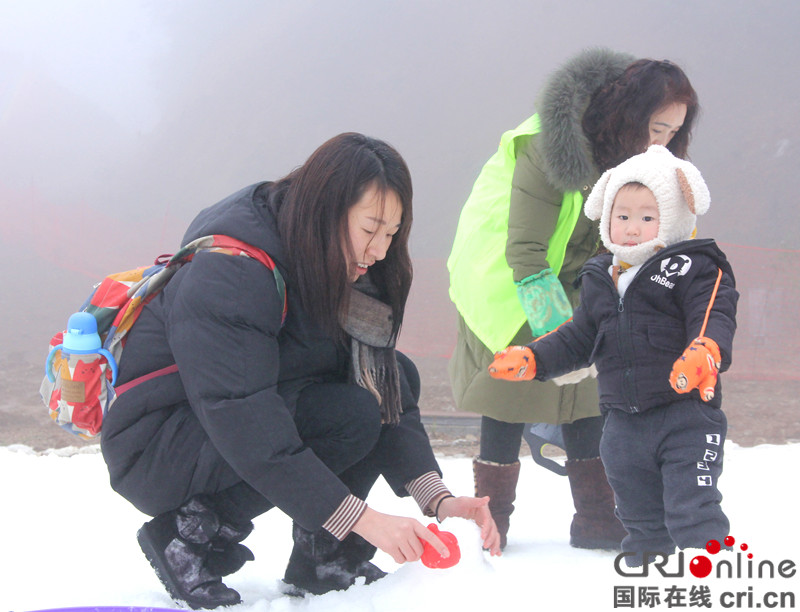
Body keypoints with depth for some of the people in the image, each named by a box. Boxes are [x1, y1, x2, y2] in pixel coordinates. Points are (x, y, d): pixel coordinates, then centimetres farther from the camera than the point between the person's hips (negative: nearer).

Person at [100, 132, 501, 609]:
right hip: (155, 448, -9)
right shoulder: (227, 273, -27)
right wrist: (360, 518, -35)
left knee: (399, 376, -3)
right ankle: (192, 538, -15)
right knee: (349, 414, -27)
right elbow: (247, 428, -34)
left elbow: (390, 397, -4)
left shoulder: (338, 278, 0)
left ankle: (325, 561, -3)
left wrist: (437, 497, -19)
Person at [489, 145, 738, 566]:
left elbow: (714, 320, -19)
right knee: (641, 517, 15)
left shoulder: (694, 269, -7)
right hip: (624, 421, 6)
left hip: (686, 417, -6)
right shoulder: (599, 279, 12)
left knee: (691, 511, -12)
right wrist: (531, 359, 8)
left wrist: (704, 354, -41)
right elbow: (578, 338, 19)